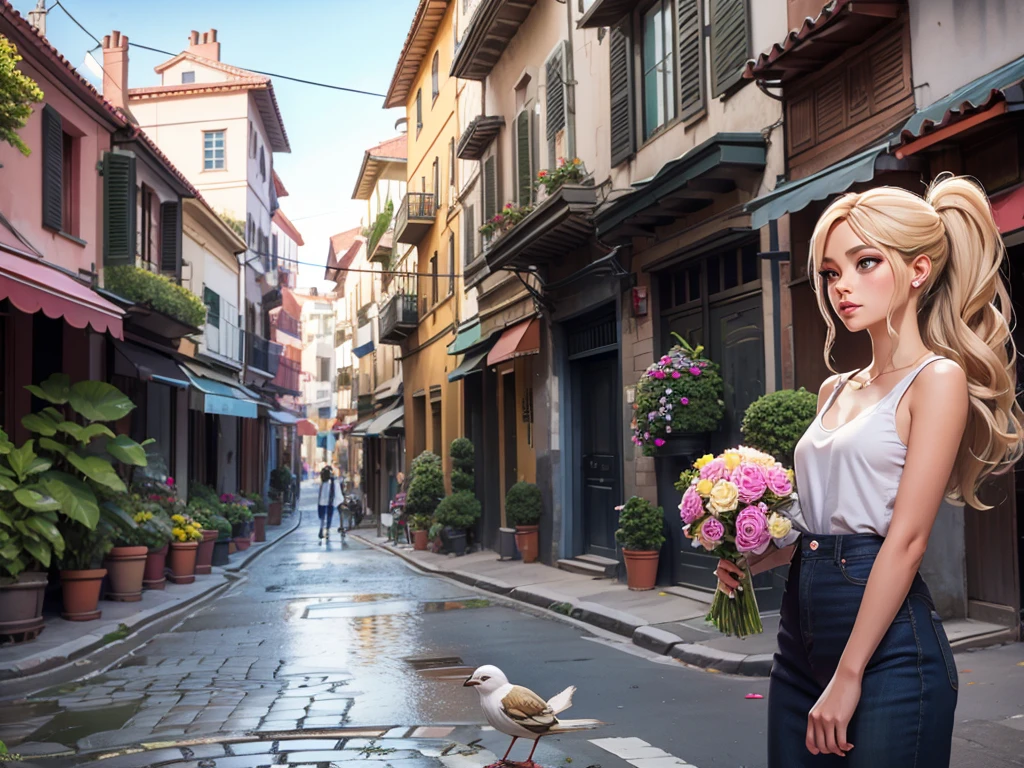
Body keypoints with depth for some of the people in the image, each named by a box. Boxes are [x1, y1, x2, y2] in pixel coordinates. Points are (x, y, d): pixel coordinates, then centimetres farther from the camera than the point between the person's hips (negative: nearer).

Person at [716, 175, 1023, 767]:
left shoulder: (938, 379, -8)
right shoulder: (835, 391, 14)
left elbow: (907, 538, -15)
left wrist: (849, 676, -17)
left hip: (889, 645, -7)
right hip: (803, 630, 7)